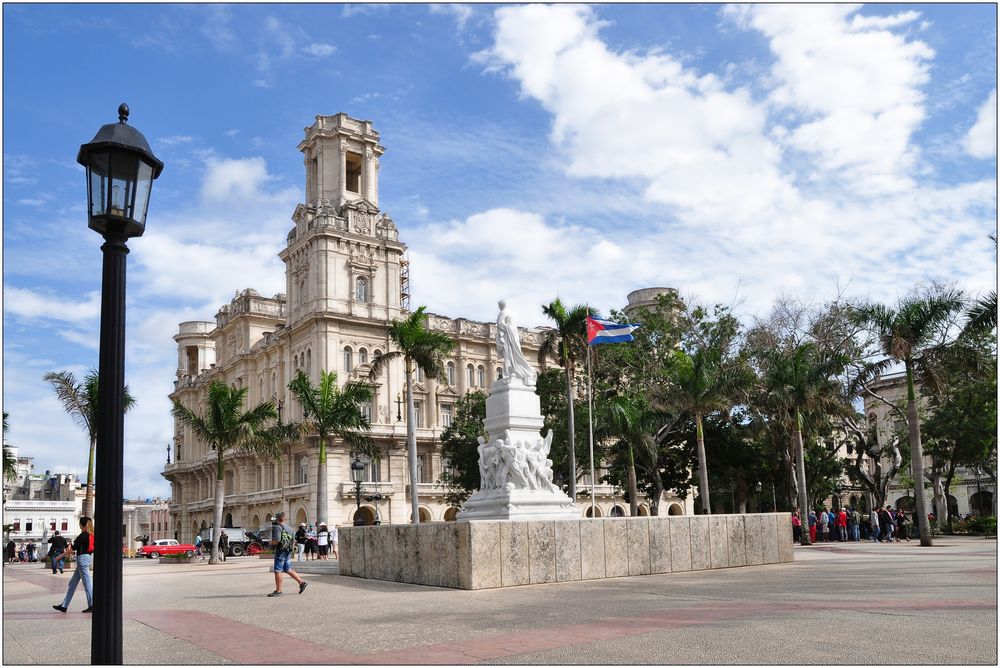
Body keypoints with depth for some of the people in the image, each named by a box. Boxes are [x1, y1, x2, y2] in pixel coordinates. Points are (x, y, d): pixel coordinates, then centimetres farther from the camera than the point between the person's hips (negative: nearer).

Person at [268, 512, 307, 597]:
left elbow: (277, 540, -24)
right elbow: (293, 541, 16)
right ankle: (302, 582, 11)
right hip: (288, 552, 8)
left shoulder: (277, 527, -12)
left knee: (277, 571, -1)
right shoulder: (289, 528, 14)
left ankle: (278, 591, 1)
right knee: (288, 570, 16)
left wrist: (271, 542, -6)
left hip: (280, 552, -8)